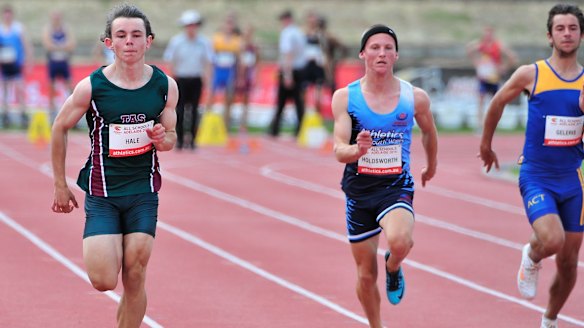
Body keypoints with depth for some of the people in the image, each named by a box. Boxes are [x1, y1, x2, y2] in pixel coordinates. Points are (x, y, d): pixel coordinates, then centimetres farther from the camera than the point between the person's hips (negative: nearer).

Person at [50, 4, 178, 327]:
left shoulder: (165, 86, -4)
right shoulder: (91, 87, -12)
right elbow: (60, 129, 3)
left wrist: (161, 138, -15)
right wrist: (60, 186, 6)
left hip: (143, 192, 2)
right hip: (101, 193, -2)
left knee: (134, 279, -1)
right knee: (103, 281, -8)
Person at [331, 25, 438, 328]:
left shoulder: (416, 97, -5)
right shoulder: (344, 97, -7)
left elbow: (428, 132, 16)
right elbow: (339, 151, -13)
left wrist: (431, 165, 31)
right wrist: (357, 150, -36)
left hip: (397, 187, -1)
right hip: (359, 189, 1)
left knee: (399, 242, -32)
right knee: (366, 276, 7)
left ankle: (393, 267, 5)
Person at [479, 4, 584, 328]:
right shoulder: (531, 74, -6)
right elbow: (497, 103, 10)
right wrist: (485, 144, 20)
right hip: (536, 177, -3)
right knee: (552, 240, -28)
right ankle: (531, 258, 9)